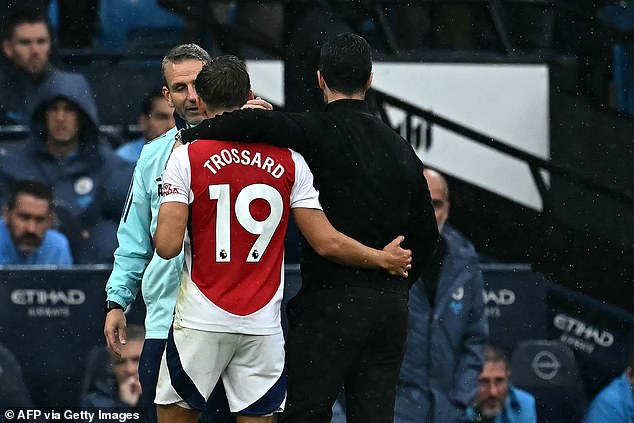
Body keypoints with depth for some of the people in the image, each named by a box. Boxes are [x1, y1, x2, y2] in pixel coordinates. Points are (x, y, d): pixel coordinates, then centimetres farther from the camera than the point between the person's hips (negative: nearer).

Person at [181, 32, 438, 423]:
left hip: (331, 301, -6)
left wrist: (188, 138, -10)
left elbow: (256, 123, -25)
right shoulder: (399, 148, 12)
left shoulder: (319, 132, -7)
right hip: (391, 309, 6)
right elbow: (426, 235, 15)